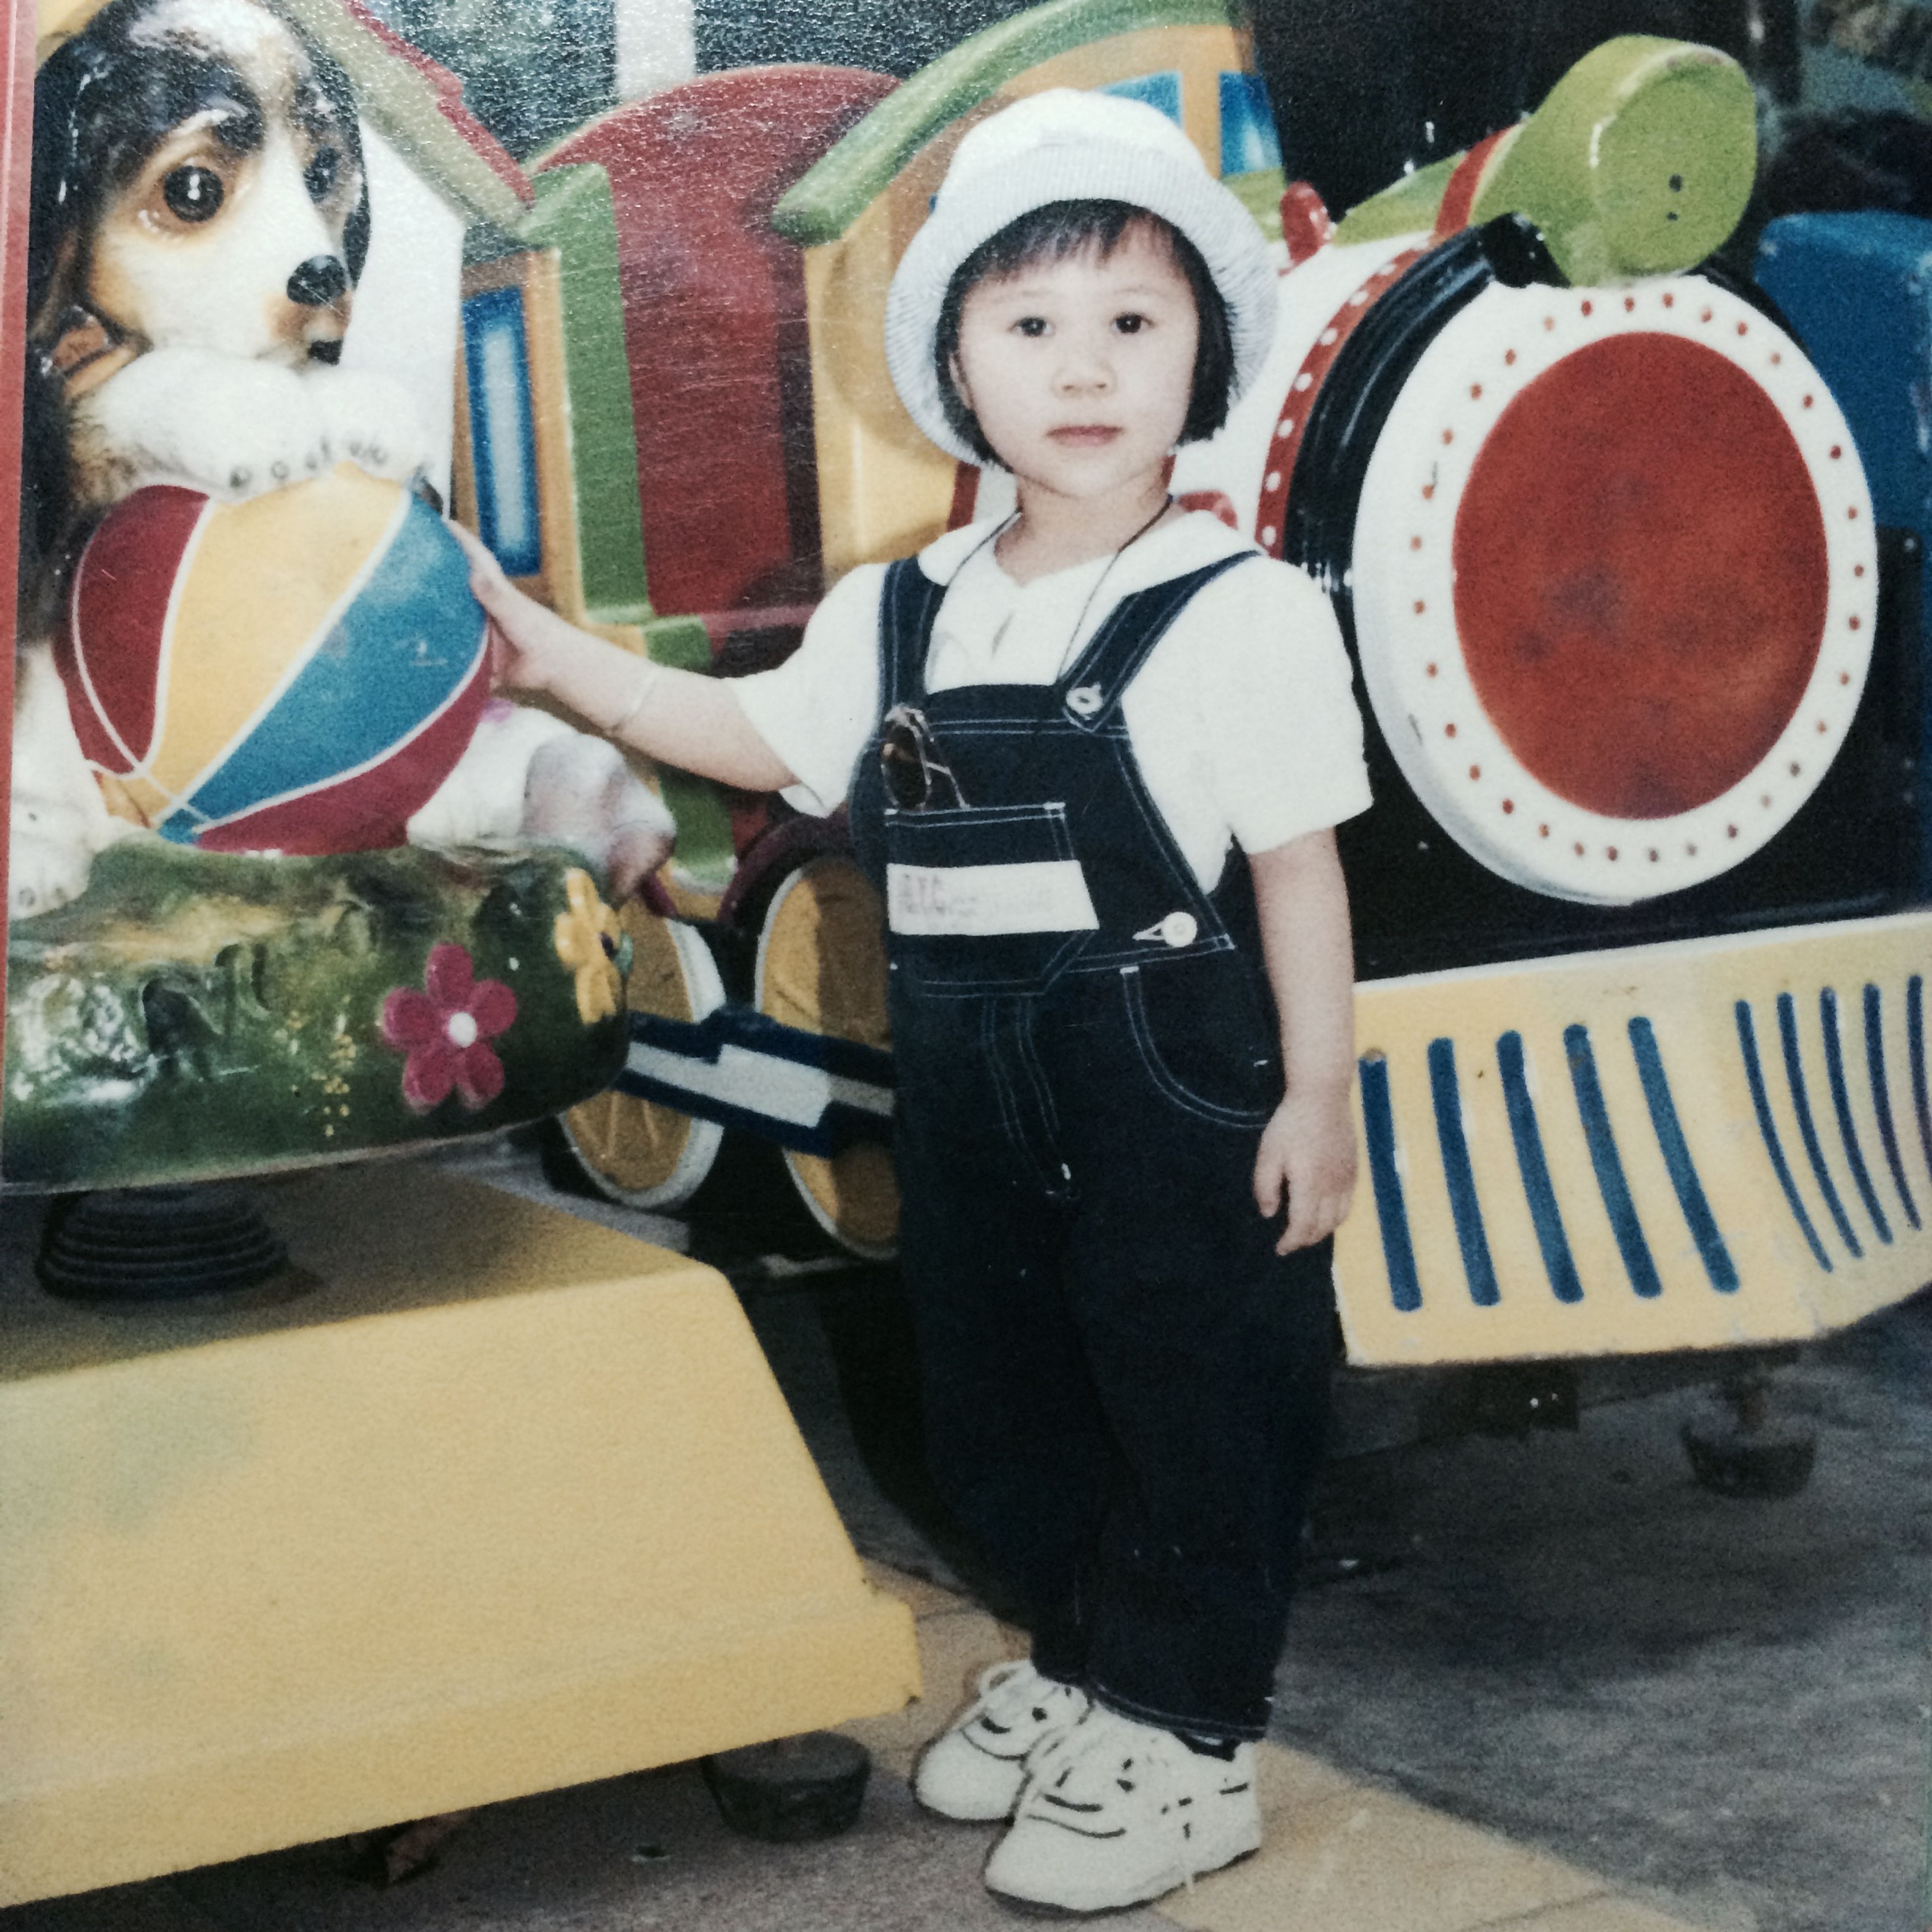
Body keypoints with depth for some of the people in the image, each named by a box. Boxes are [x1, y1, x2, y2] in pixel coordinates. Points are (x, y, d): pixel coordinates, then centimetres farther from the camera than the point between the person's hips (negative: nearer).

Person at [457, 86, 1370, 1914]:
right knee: (993, 1399, 17)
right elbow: (761, 735, 18)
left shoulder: (1243, 610, -12)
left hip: (1176, 1089, -6)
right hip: (970, 1091, 6)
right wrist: (551, 651, 13)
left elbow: (1298, 865, -10)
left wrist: (1317, 1094, -10)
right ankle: (1078, 1660, 37)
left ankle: (1183, 1741, 18)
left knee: (1195, 1404, 5)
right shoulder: (892, 616, 5)